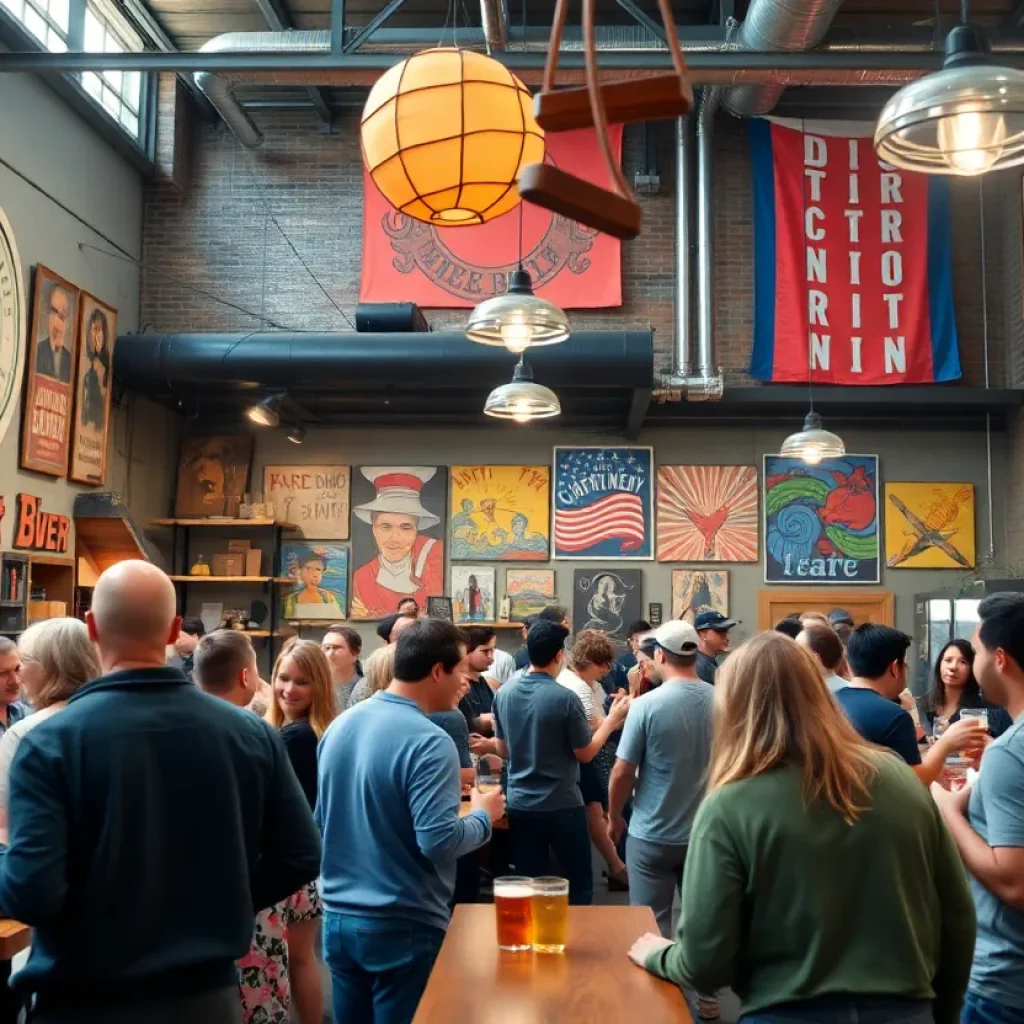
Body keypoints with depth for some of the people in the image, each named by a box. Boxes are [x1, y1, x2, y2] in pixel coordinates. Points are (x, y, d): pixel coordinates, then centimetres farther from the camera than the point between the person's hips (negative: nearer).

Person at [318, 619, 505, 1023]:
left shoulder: (340, 726, 4)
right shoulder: (428, 741, -20)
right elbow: (439, 839, -24)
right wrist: (484, 815, -7)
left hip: (338, 917, 7)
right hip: (402, 926, -7)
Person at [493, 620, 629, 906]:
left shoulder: (503, 693, -2)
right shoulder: (565, 698, -18)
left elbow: (502, 750, 9)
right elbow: (585, 754, -8)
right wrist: (612, 719, 3)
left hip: (519, 805, 5)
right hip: (561, 805, -5)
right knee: (580, 884, 11)